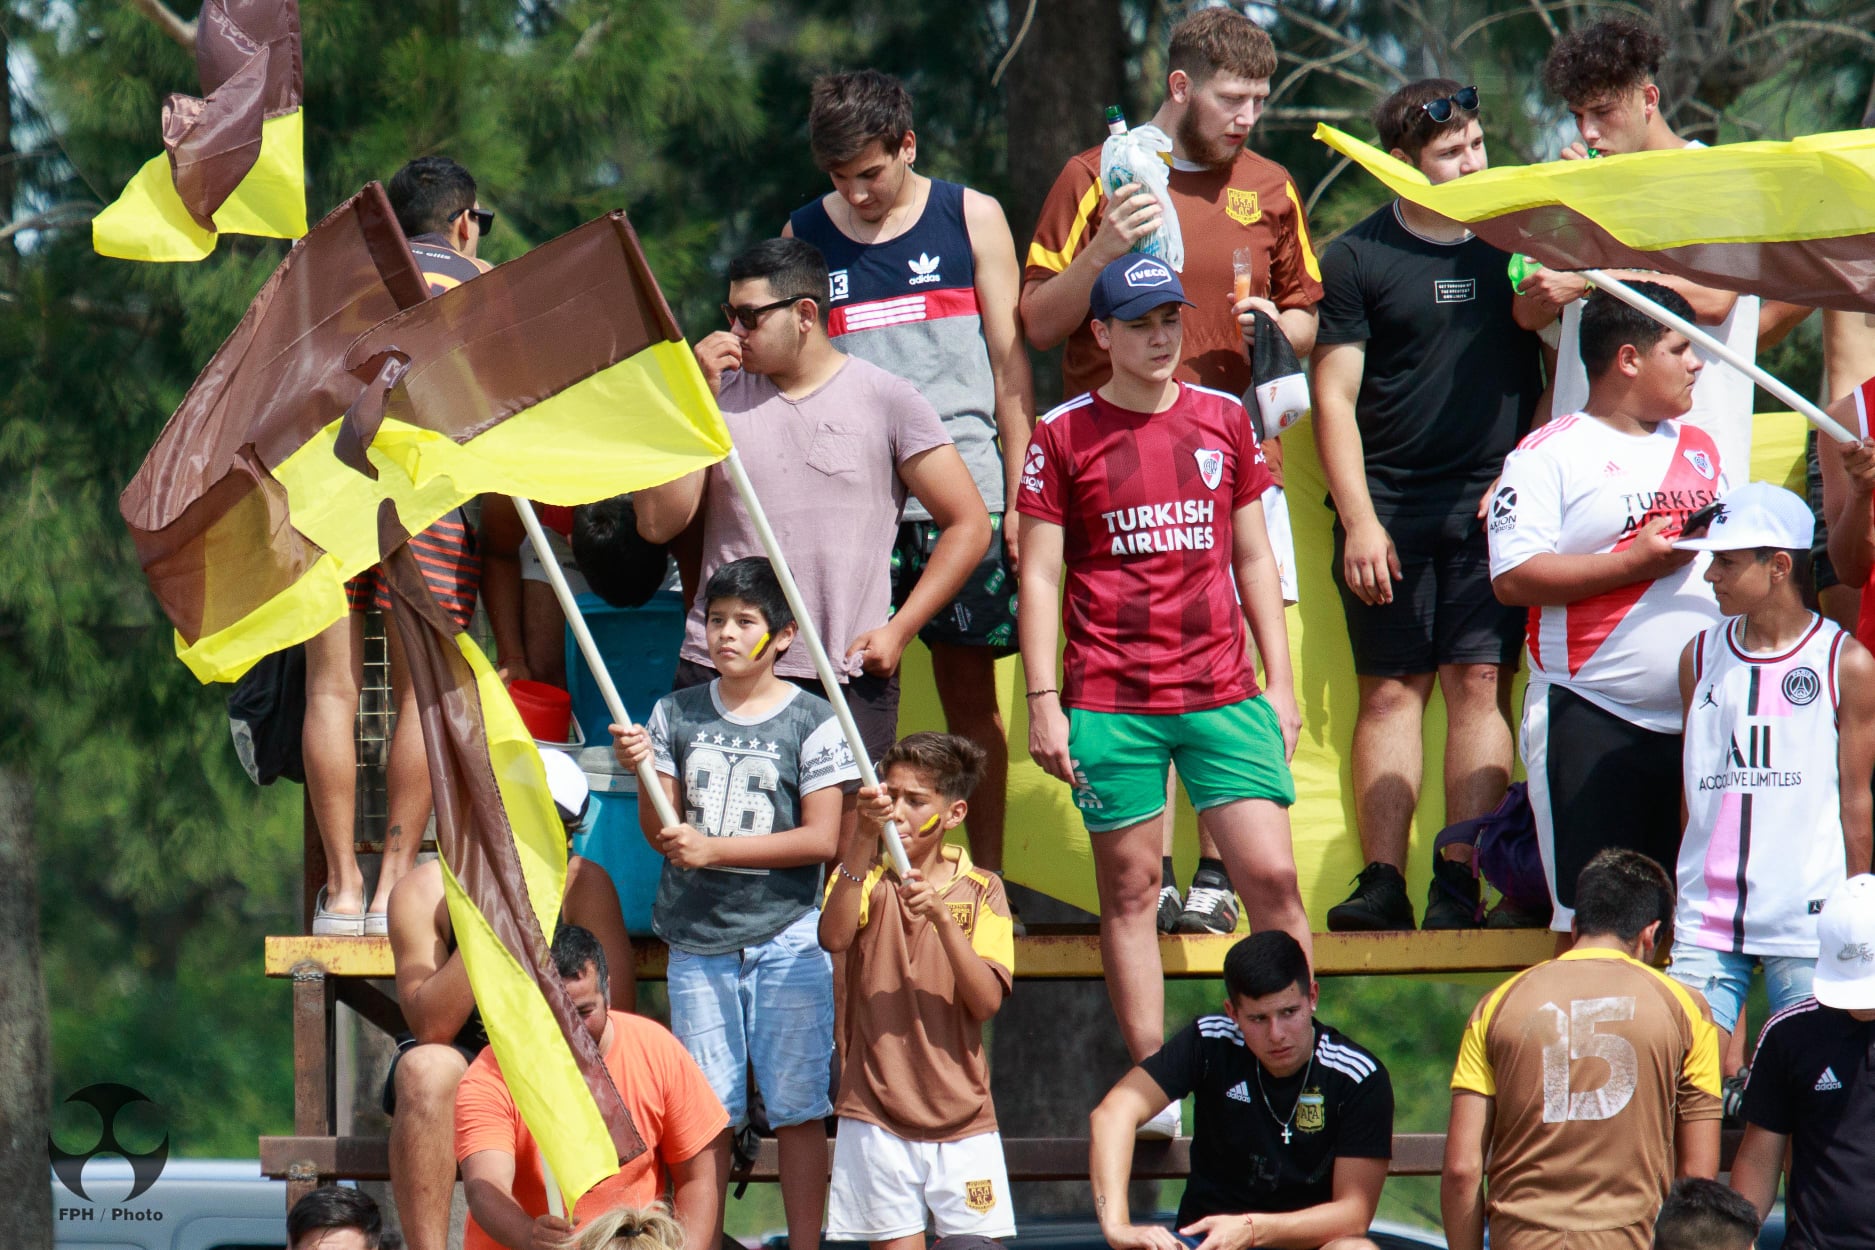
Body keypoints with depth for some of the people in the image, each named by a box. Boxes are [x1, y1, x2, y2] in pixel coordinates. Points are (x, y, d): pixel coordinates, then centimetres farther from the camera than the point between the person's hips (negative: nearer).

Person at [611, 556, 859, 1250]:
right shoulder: (677, 714, 8)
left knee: (797, 1106, -1)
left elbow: (822, 838, -8)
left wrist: (713, 849, -13)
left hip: (786, 937, -3)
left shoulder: (811, 721, -3)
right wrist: (644, 773, -11)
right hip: (697, 935, 3)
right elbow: (662, 833, 9)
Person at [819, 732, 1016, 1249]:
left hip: (963, 1115, 1)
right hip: (878, 1114, -1)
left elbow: (986, 1001, -7)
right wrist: (864, 838, -28)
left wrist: (940, 915, -19)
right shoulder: (864, 876, 5)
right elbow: (834, 937, -18)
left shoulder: (980, 890, 6)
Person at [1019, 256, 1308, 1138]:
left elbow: (1253, 558, 16)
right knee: (1129, 887, 1)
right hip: (1110, 700, -2)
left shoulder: (1225, 421, 11)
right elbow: (1040, 576, 3)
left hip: (1224, 693, 2)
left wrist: (1279, 682, 11)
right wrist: (1044, 700, -4)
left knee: (1272, 876, -5)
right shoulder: (1065, 435, 2)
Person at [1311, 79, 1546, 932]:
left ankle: (1459, 881, -6)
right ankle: (1381, 882, -3)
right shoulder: (1356, 259, 4)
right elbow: (1335, 397, 1)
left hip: (1493, 502, 1)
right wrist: (1359, 520, -7)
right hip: (1389, 503, -1)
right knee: (1391, 689, -3)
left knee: (1480, 683, -6)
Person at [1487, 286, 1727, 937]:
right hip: (1593, 719, -6)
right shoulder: (1550, 453, -3)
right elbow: (1513, 577, -14)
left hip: (1701, 719, 6)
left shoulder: (1698, 450, 19)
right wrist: (1635, 563, -16)